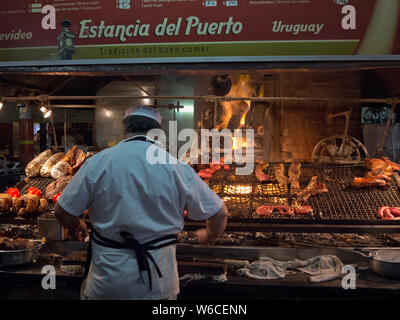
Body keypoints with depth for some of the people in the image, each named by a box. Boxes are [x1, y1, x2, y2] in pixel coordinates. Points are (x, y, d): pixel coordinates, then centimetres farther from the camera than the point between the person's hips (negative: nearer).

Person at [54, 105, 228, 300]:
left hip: (107, 279, 0)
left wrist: (77, 227, 20)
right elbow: (219, 214, -2)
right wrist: (208, 236, 19)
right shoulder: (177, 168, -8)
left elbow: (63, 212, -3)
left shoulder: (97, 162, -9)